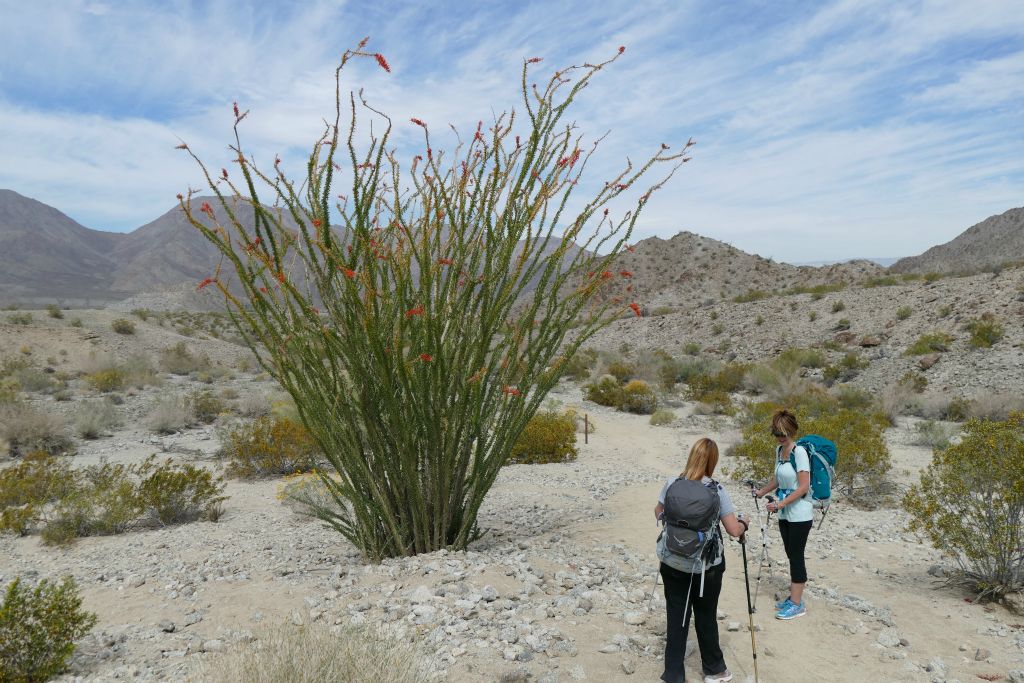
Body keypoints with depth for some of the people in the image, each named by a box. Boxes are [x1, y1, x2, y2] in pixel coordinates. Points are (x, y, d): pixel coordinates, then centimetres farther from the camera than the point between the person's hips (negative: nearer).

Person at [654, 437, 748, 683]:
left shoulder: (671, 484, -6)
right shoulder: (716, 490, -14)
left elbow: (658, 514, 9)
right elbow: (734, 531, -14)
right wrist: (744, 523, 7)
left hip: (672, 562, 2)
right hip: (705, 566, -2)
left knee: (676, 616, 10)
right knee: (706, 617, 15)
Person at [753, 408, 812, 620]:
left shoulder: (799, 452, -18)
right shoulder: (779, 450, 6)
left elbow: (803, 487, -20)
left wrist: (780, 504, -24)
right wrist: (761, 492, 7)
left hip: (799, 515, -7)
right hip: (785, 514, 8)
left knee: (796, 556, -1)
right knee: (792, 555, 15)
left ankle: (797, 604, 9)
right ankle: (793, 597, 25)